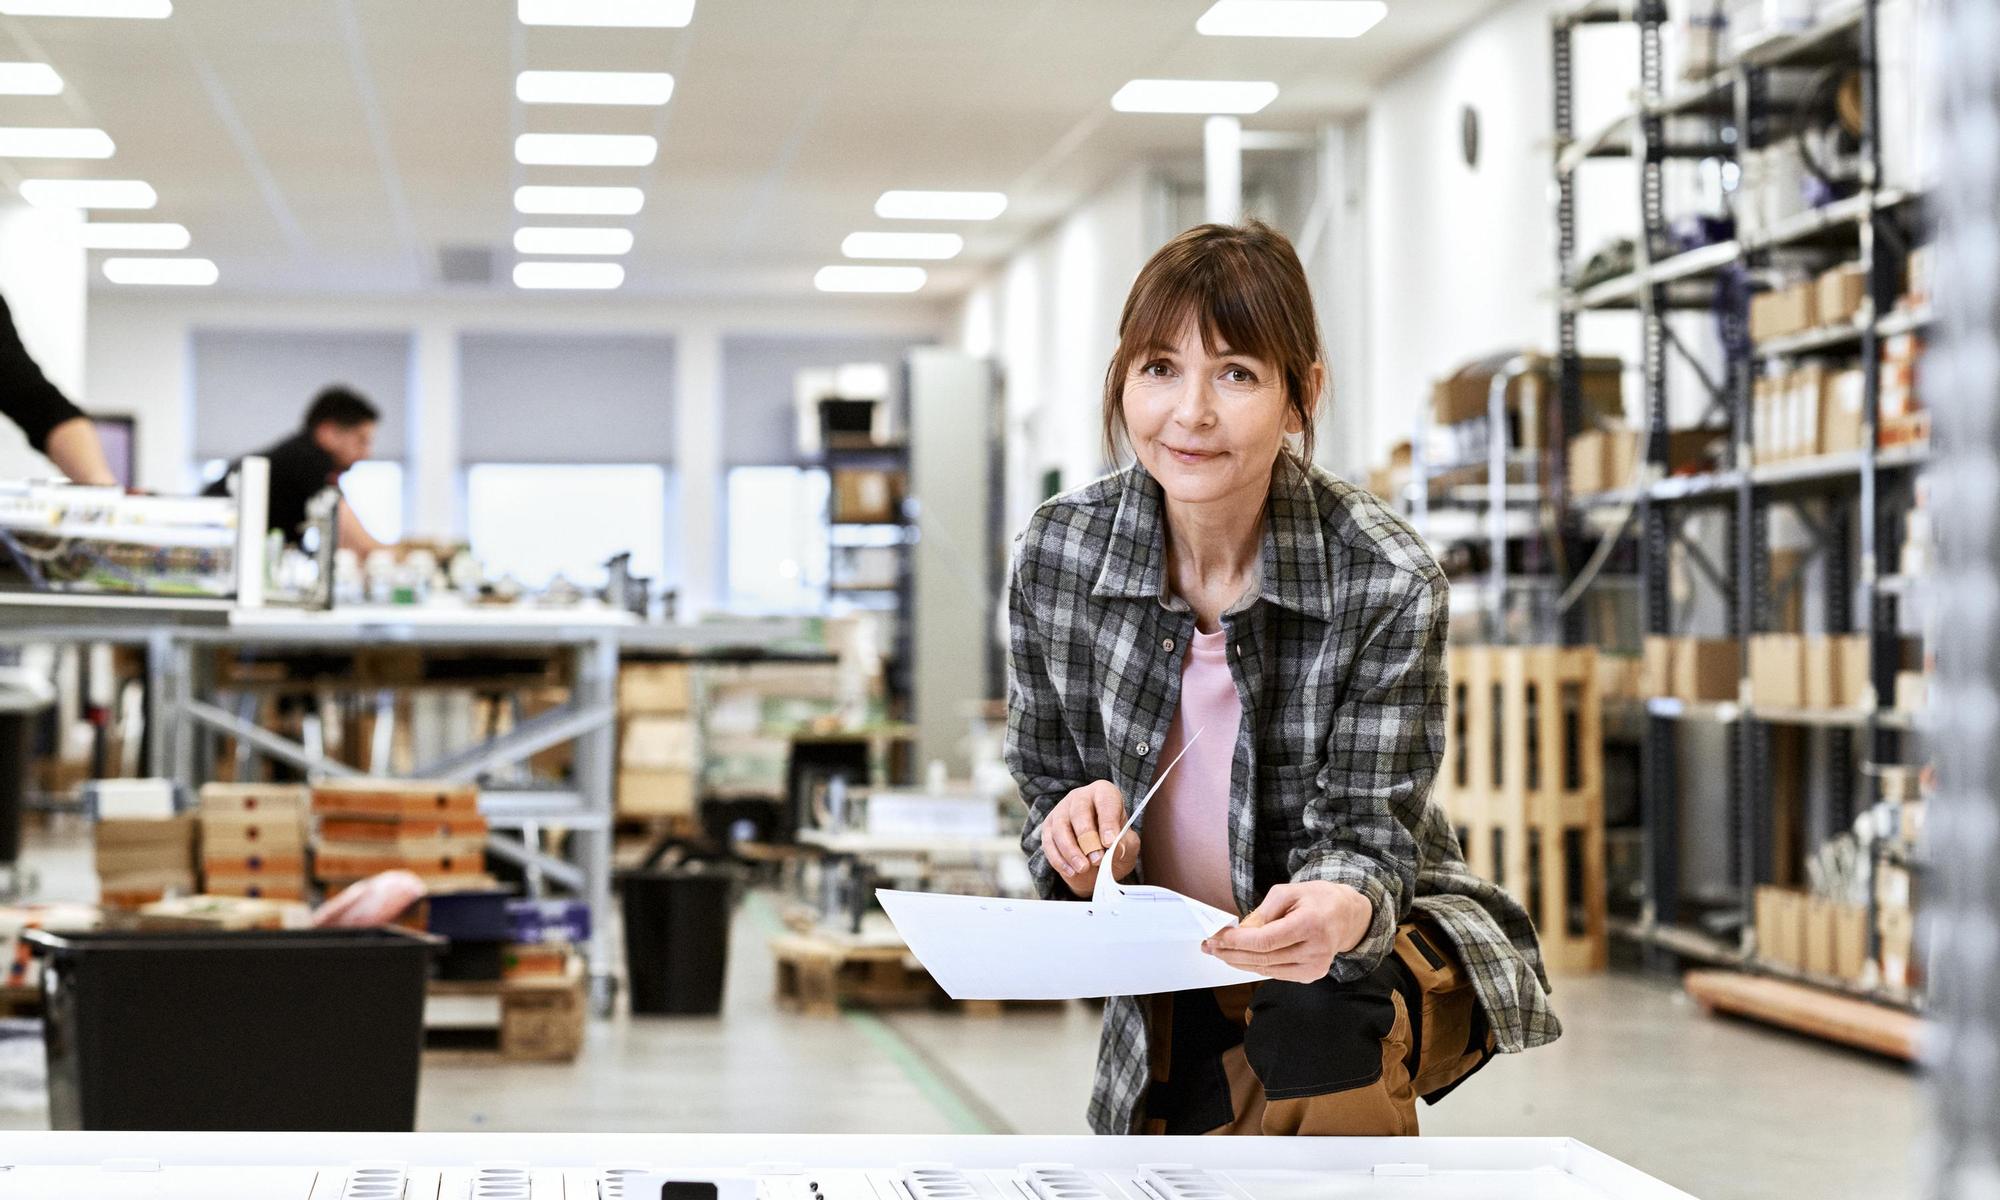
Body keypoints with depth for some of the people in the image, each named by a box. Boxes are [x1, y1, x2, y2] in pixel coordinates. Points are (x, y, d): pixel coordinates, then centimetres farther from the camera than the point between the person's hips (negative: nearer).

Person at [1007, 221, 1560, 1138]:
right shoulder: (1055, 554, -11)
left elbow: (1366, 833, -18)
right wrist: (1081, 831, -24)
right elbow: (1047, 786, 2)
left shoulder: (1386, 582, -20)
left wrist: (1340, 910, -43)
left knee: (1318, 1014, -36)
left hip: (1379, 951, -4)